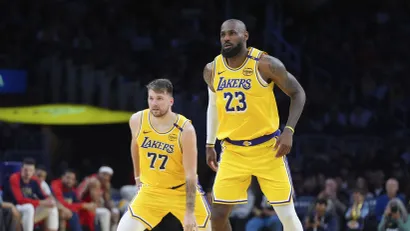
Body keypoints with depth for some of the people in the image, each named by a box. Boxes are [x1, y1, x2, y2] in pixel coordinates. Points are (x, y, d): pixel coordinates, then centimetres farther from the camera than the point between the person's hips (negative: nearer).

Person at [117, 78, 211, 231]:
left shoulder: (185, 129, -22)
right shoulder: (137, 120, -11)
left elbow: (190, 174, -20)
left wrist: (190, 213, -23)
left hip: (183, 190, -2)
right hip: (151, 190, 2)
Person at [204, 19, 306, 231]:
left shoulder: (265, 64, -14)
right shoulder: (212, 70, 0)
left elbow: (298, 93, -5)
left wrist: (289, 131, -16)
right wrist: (210, 145, 17)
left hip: (267, 148, -3)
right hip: (233, 151, 4)